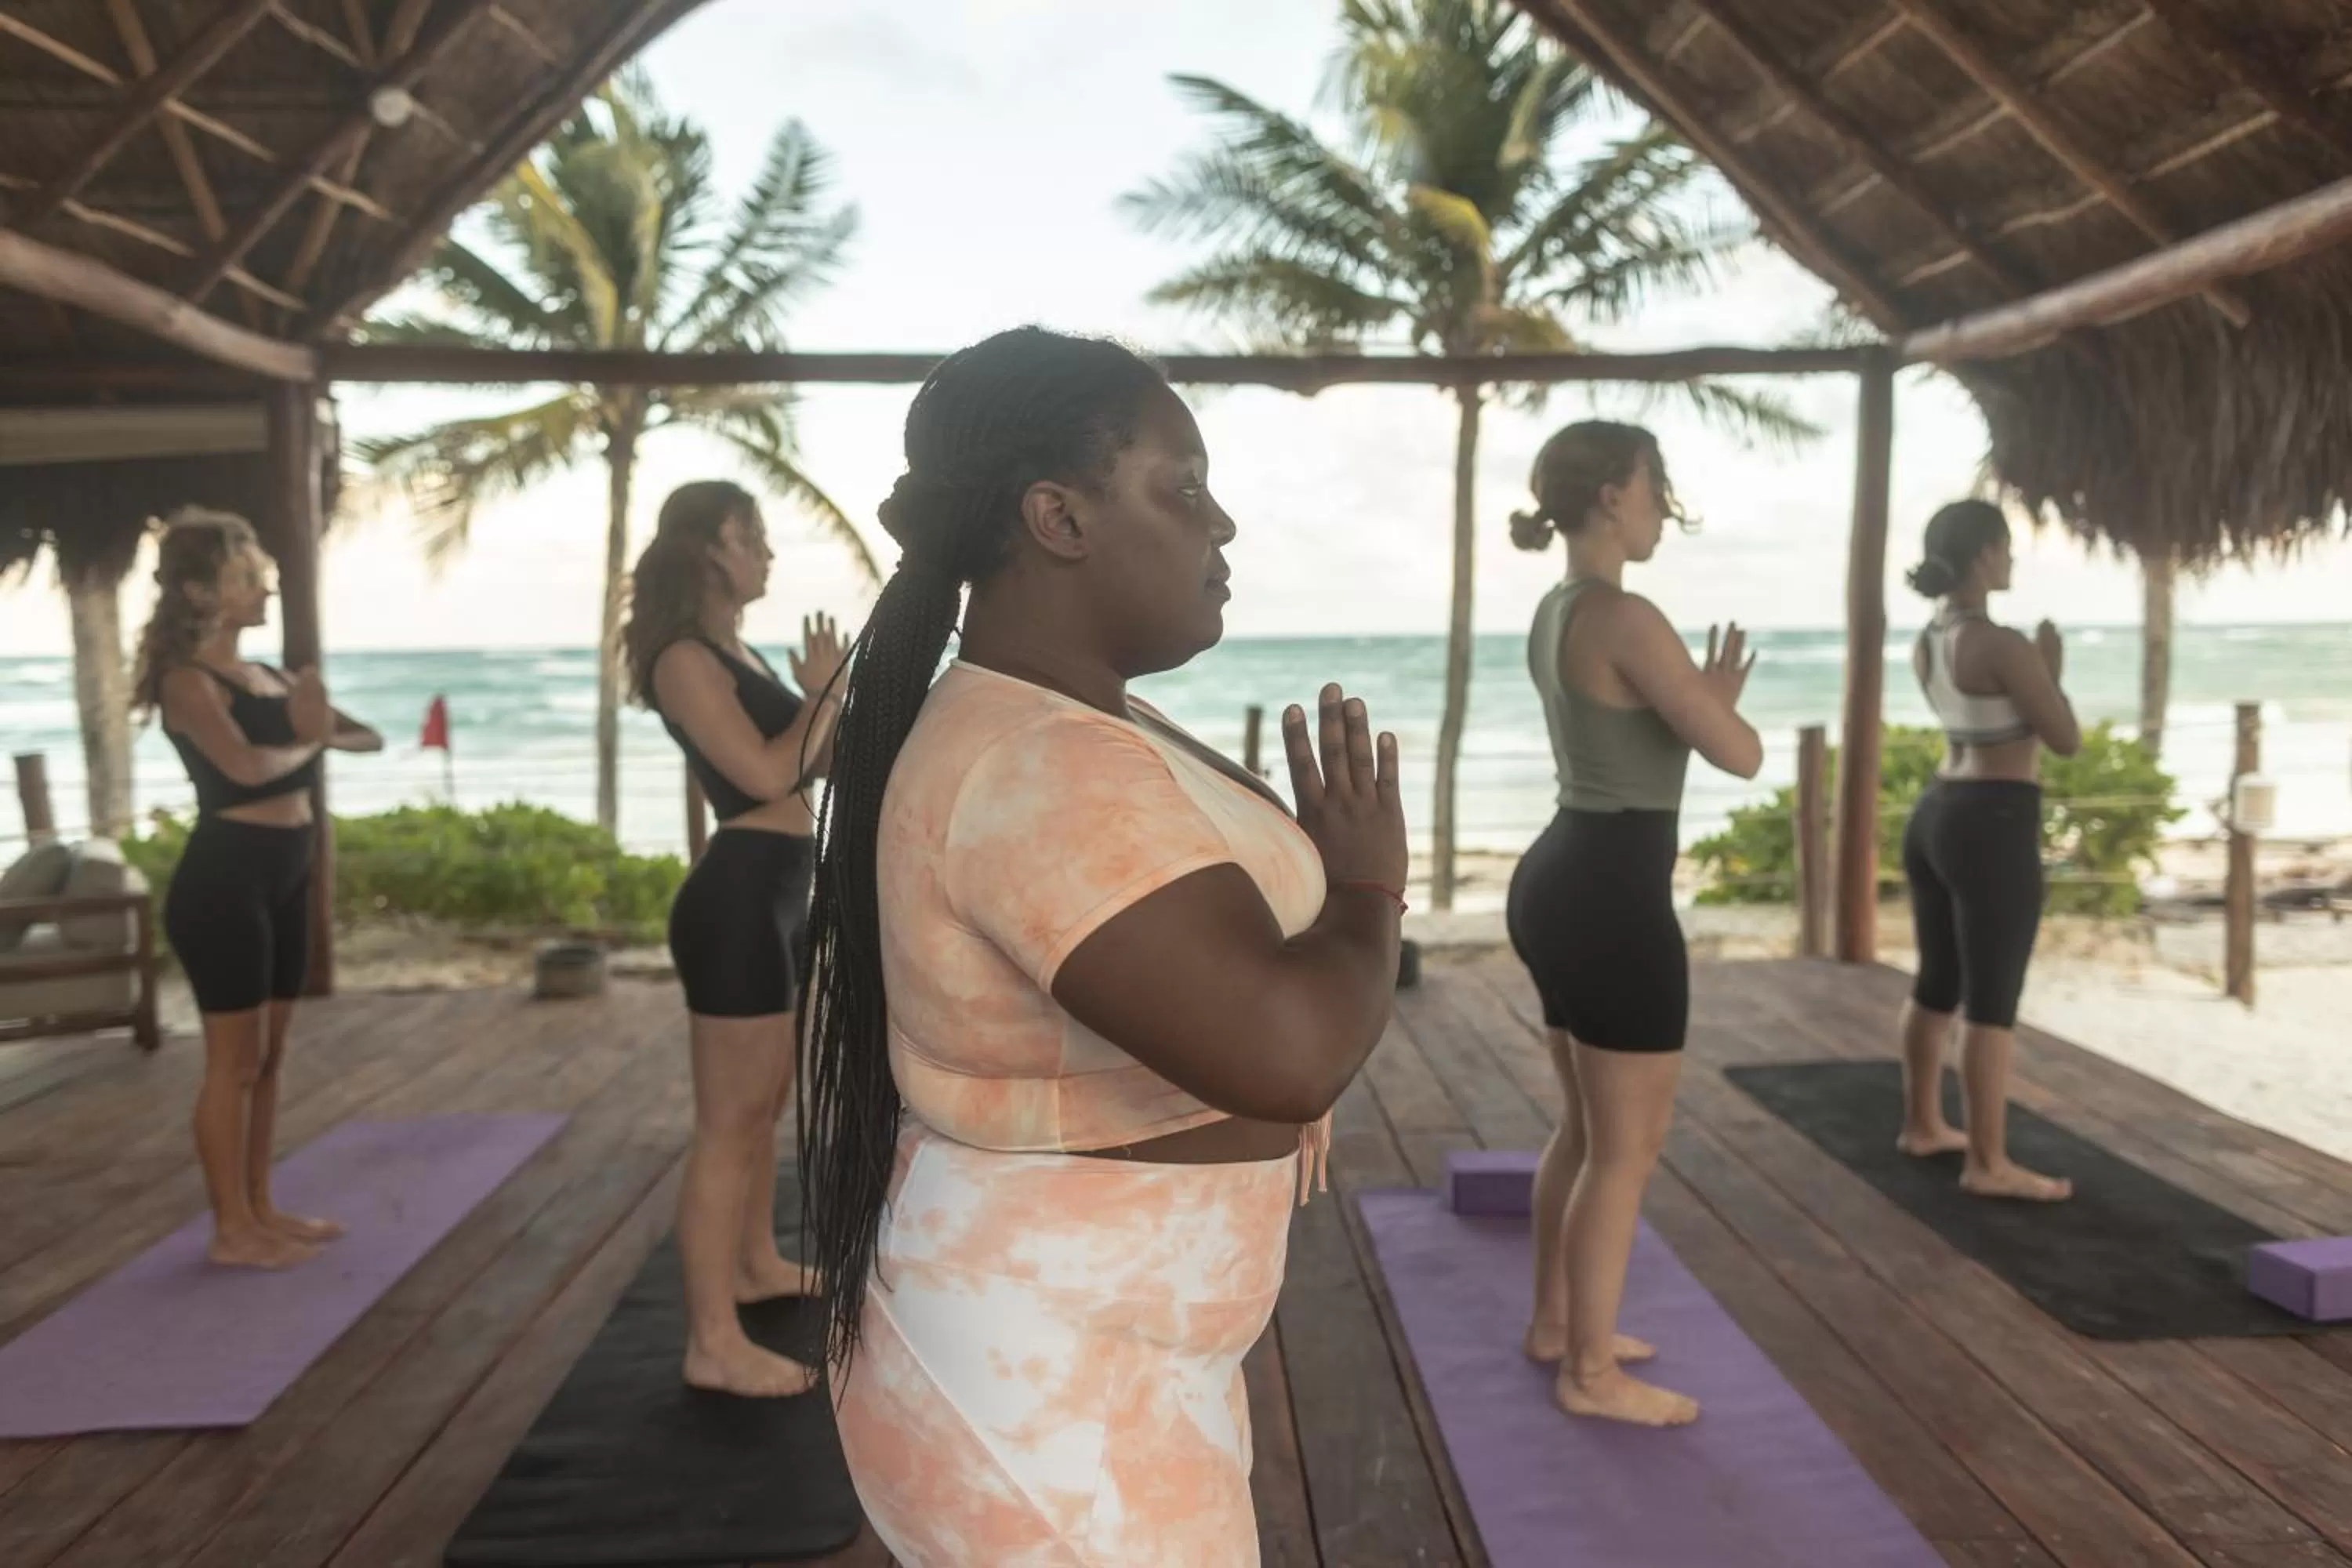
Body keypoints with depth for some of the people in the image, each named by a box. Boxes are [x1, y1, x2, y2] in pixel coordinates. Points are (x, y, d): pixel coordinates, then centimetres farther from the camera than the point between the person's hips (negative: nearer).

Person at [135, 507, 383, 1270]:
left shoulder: (268, 677, 13)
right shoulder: (188, 680, -10)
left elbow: (369, 737, 16)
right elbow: (246, 767, -25)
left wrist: (318, 728, -4)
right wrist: (305, 742, -6)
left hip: (284, 877, 8)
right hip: (223, 880, -8)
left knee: (269, 1056, 14)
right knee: (235, 1063, 0)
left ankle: (260, 1209, 25)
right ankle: (232, 1229, 11)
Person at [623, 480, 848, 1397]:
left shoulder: (737, 651, 16)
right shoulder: (685, 660, -14)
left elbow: (811, 764, 22)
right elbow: (769, 774, -21)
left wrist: (827, 691, 8)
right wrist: (822, 690, -8)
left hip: (778, 894, 10)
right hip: (738, 898, -10)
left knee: (765, 1103, 22)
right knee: (728, 1124, -5)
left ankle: (756, 1264, 39)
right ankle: (713, 1343, 2)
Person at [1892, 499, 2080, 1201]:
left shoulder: (1925, 643, 9)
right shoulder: (2003, 646, -17)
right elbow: (2066, 741, -9)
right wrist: (2052, 671, 3)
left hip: (1934, 815, 9)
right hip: (1993, 828, -9)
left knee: (1936, 985, 18)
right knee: (1993, 1002, -3)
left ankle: (1922, 1124, 29)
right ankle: (1989, 1163, 3)